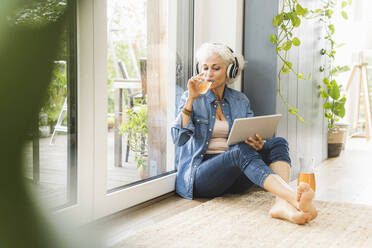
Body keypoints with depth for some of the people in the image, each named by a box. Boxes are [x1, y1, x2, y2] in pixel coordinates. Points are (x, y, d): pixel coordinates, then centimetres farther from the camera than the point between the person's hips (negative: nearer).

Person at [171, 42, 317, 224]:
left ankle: (282, 203, -45)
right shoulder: (192, 99, 5)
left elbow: (251, 138, 12)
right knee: (242, 150, -33)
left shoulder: (240, 101, 16)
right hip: (199, 173, -4)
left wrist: (258, 144, -13)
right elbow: (178, 139, -9)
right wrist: (191, 99, -15)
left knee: (278, 143, -18)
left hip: (235, 173, 5)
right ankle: (296, 198, -52)